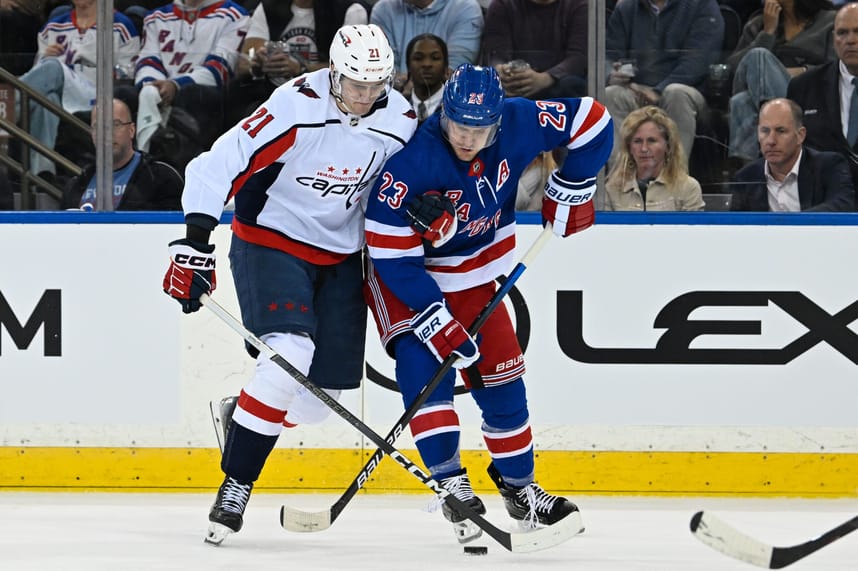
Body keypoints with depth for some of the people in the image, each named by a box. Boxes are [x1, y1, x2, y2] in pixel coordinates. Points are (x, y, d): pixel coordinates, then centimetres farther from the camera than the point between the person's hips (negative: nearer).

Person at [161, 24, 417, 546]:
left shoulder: (401, 121, -6)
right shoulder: (295, 108, -23)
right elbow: (217, 167, -24)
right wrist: (195, 247, -29)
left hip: (341, 255, 6)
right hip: (270, 241, -5)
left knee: (325, 392, 0)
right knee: (291, 352, -27)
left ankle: (242, 416, 31)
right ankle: (235, 486, -18)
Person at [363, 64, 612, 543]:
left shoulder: (518, 125, -23)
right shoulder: (410, 164, -35)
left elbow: (592, 122, -7)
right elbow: (393, 257, -30)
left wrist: (572, 188, -7)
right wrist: (439, 324, -30)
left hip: (476, 272, 5)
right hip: (406, 274, -4)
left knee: (501, 375, 6)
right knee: (422, 363, -24)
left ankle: (519, 485, 24)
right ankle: (451, 482, -22)